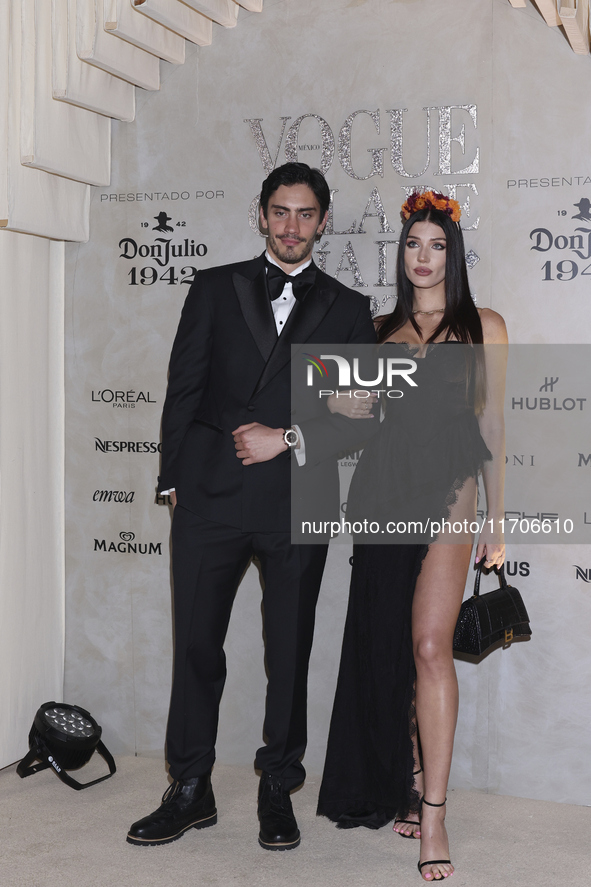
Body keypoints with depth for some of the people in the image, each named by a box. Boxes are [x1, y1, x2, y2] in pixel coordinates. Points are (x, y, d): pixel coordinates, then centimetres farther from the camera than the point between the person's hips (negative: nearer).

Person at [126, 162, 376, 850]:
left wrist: (289, 439, -9)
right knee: (196, 645, 4)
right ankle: (190, 791, 18)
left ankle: (277, 791, 22)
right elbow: (183, 386, 9)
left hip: (298, 499, 0)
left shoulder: (347, 310, 10)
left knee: (289, 653, 7)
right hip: (210, 495, 1)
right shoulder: (215, 288, 12)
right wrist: (175, 477, 3)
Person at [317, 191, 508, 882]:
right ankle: (409, 786, 18)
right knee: (388, 644, 5)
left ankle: (433, 813, -11)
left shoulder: (484, 326, 9)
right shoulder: (381, 328, 16)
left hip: (446, 487, -3)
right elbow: (349, 405, 13)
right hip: (382, 485, 4)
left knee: (430, 644, -13)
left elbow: (492, 422, 8)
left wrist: (496, 518, 5)